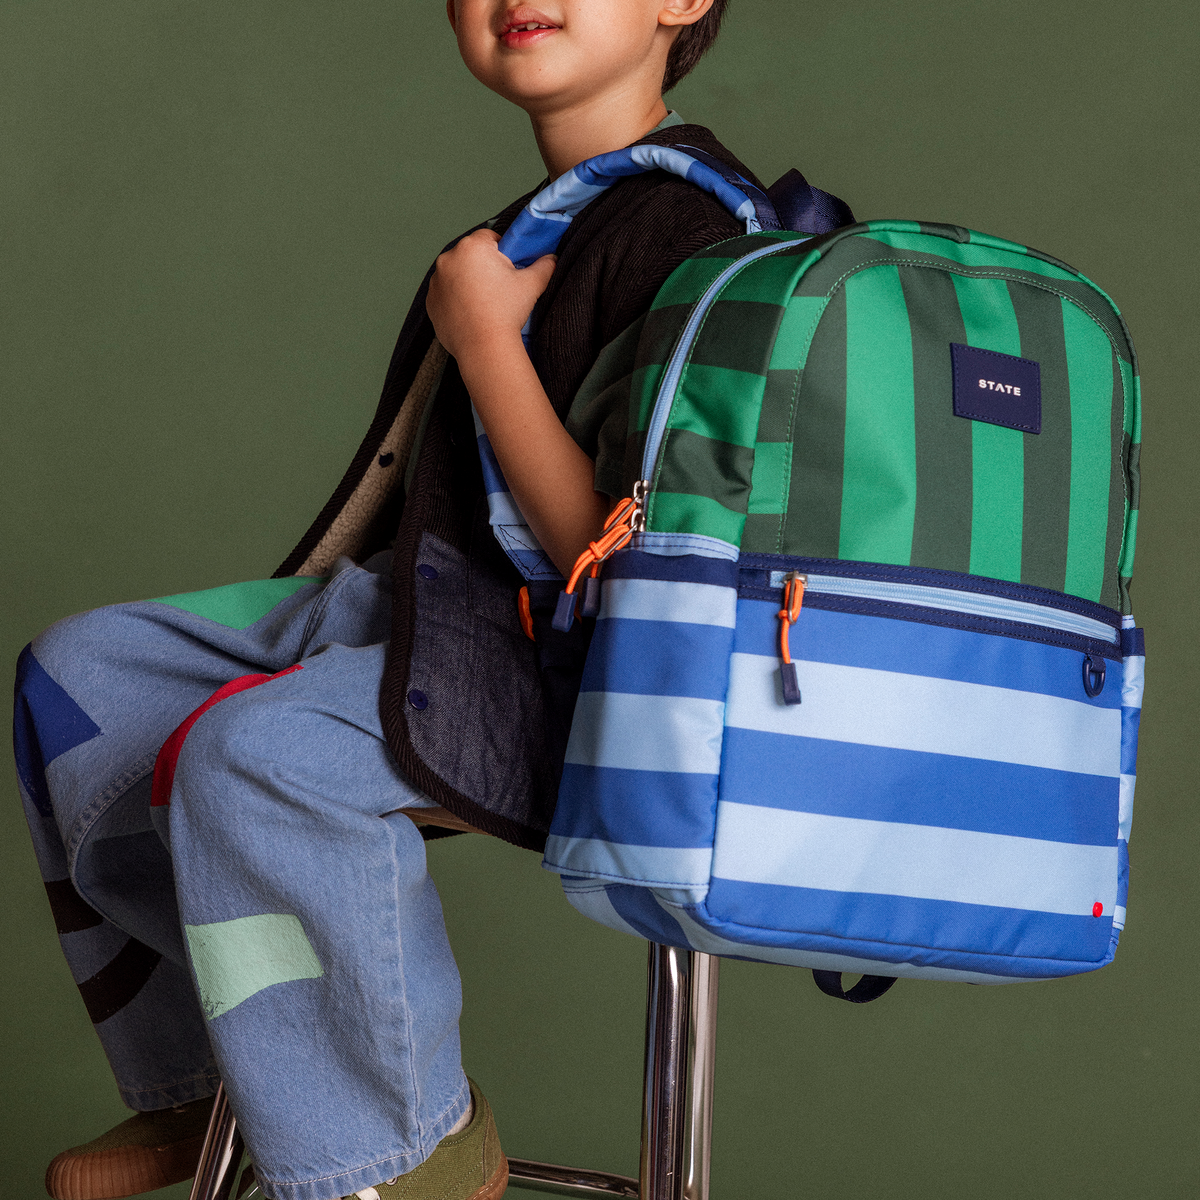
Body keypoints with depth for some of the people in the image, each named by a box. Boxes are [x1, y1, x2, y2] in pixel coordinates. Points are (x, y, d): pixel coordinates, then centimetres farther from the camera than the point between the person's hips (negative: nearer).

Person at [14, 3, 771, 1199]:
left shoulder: (693, 234, -18)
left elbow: (618, 559, -24)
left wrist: (482, 335, -19)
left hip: (576, 689, -10)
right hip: (421, 606, 10)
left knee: (260, 754, -35)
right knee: (76, 674, 9)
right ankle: (196, 1079, 18)